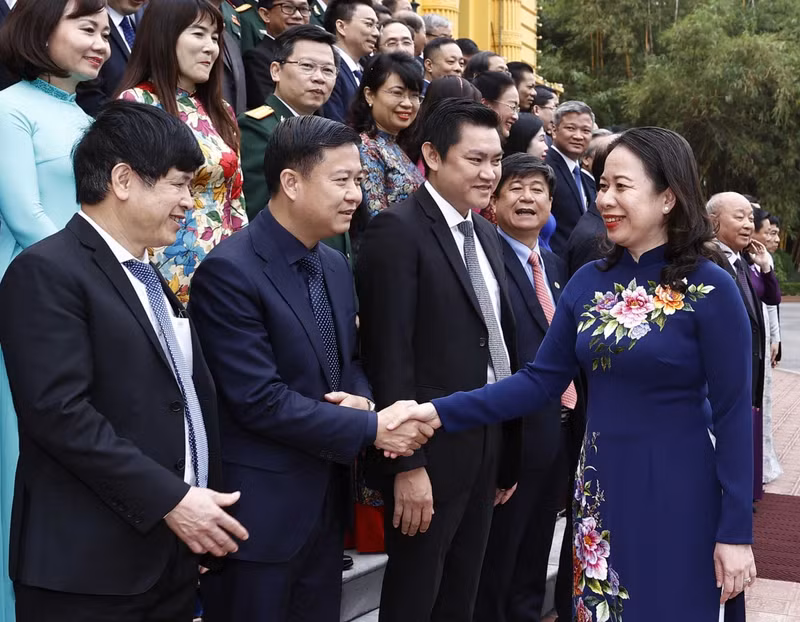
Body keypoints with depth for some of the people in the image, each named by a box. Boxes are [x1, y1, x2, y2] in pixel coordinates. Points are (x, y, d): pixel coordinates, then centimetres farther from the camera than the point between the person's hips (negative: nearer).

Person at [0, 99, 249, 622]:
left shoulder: (152, 278, 17)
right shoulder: (46, 271, -11)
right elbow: (59, 412, -20)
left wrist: (202, 502, 5)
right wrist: (169, 500, -19)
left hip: (172, 554, 8)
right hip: (90, 564, -8)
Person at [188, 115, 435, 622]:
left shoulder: (337, 265, 9)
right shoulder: (231, 271, -17)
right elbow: (260, 401, -22)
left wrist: (362, 399, -6)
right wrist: (370, 429, -16)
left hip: (326, 501, 8)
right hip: (258, 511, -8)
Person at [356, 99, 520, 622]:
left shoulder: (487, 236, 12)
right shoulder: (398, 230, -14)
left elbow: (499, 343, 14)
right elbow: (389, 355, -19)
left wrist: (508, 454, 13)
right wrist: (407, 464, -22)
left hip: (486, 448, 8)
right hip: (430, 453, -8)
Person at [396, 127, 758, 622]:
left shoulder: (710, 289, -11)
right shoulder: (589, 282, 3)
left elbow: (733, 414, -11)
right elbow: (542, 380, 2)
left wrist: (736, 531, -12)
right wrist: (441, 413, -9)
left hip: (676, 494, -5)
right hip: (601, 488, 5)